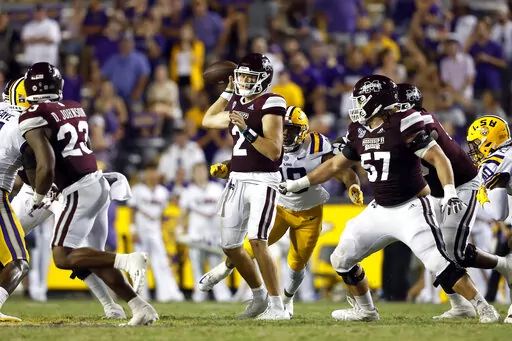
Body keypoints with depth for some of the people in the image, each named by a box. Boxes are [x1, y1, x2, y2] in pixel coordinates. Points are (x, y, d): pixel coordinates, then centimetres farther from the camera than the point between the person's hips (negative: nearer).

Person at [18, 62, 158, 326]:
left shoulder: (34, 118, -12)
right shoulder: (74, 109, 12)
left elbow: (46, 167, -20)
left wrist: (37, 198, -3)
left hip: (80, 192, -8)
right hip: (99, 183, 8)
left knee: (63, 258, -5)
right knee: (94, 259, 13)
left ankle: (127, 261, -19)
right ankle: (140, 308, 6)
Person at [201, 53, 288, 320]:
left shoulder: (270, 103, -12)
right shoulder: (237, 102, 11)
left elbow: (274, 151, -19)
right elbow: (208, 121, 31)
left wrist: (246, 130, -27)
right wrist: (228, 91, 25)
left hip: (263, 181, -8)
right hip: (237, 180, 8)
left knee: (257, 242, -20)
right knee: (230, 246, 11)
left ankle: (277, 307, -15)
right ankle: (259, 296, 30)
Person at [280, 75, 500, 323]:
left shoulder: (402, 125, -17)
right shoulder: (360, 132, 6)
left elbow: (438, 158, -19)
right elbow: (336, 165, 20)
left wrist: (450, 194, -31)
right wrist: (298, 184, 23)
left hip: (411, 209, -8)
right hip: (379, 210, 8)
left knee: (439, 263, -21)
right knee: (341, 259, 11)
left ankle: (484, 309, -14)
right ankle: (365, 311, 29)